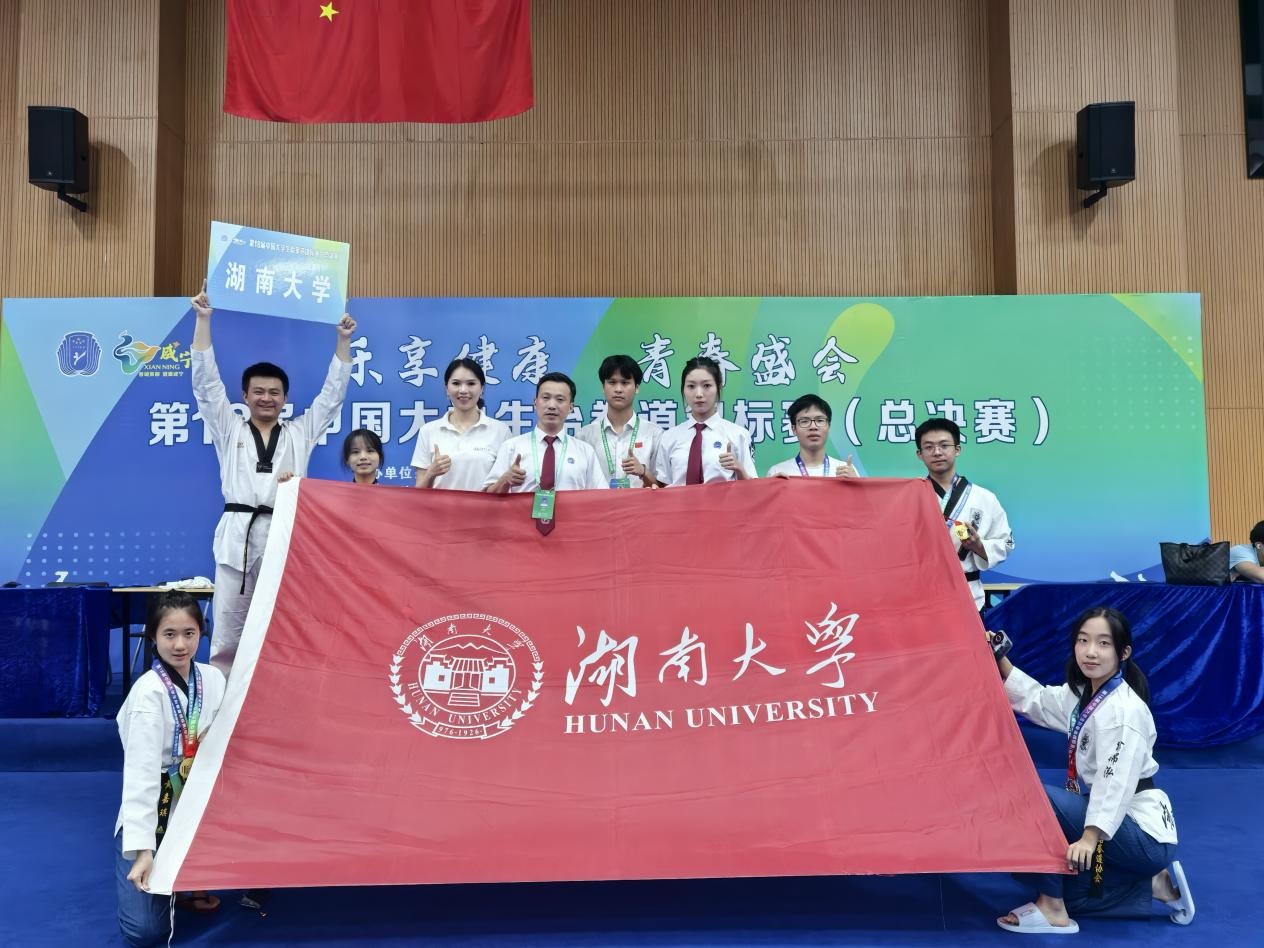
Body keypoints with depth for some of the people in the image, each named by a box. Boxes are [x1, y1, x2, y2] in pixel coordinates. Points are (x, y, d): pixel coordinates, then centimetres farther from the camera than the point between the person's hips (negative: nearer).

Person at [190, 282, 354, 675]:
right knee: (227, 633, 1)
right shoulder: (229, 429, 15)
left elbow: (333, 393, 13)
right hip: (240, 534, 0)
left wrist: (343, 340, 7)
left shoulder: (299, 433, 16)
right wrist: (203, 320, 2)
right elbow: (206, 382, 8)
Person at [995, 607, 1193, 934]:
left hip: (1143, 835, -10)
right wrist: (999, 659, 7)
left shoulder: (1124, 710, -23)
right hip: (1118, 823, 10)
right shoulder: (1084, 693, 5)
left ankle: (1052, 909, -11)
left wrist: (1090, 838, -43)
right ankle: (1153, 887, 11)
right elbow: (1035, 698, 17)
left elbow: (1117, 781, -32)